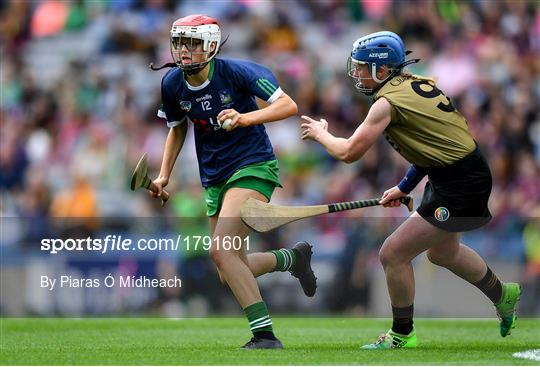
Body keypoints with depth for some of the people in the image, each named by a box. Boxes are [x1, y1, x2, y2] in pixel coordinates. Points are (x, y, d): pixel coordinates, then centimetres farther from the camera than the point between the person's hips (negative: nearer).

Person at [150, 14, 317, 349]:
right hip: (215, 179, 7)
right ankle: (293, 257, 35)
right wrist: (164, 175, 8)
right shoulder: (172, 84, -1)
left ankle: (265, 336, -23)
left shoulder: (236, 72, -17)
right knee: (230, 275, 8)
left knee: (222, 250, -26)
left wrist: (245, 118, -32)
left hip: (253, 167, -7)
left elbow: (288, 106, -17)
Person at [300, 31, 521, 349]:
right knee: (442, 252, 31)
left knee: (393, 254, -5)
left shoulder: (388, 102, -19)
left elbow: (349, 153, -16)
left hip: (460, 186, -10)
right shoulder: (419, 84, 7)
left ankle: (402, 335, 11)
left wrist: (320, 133, 3)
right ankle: (503, 296, 52)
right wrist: (405, 188, 21)